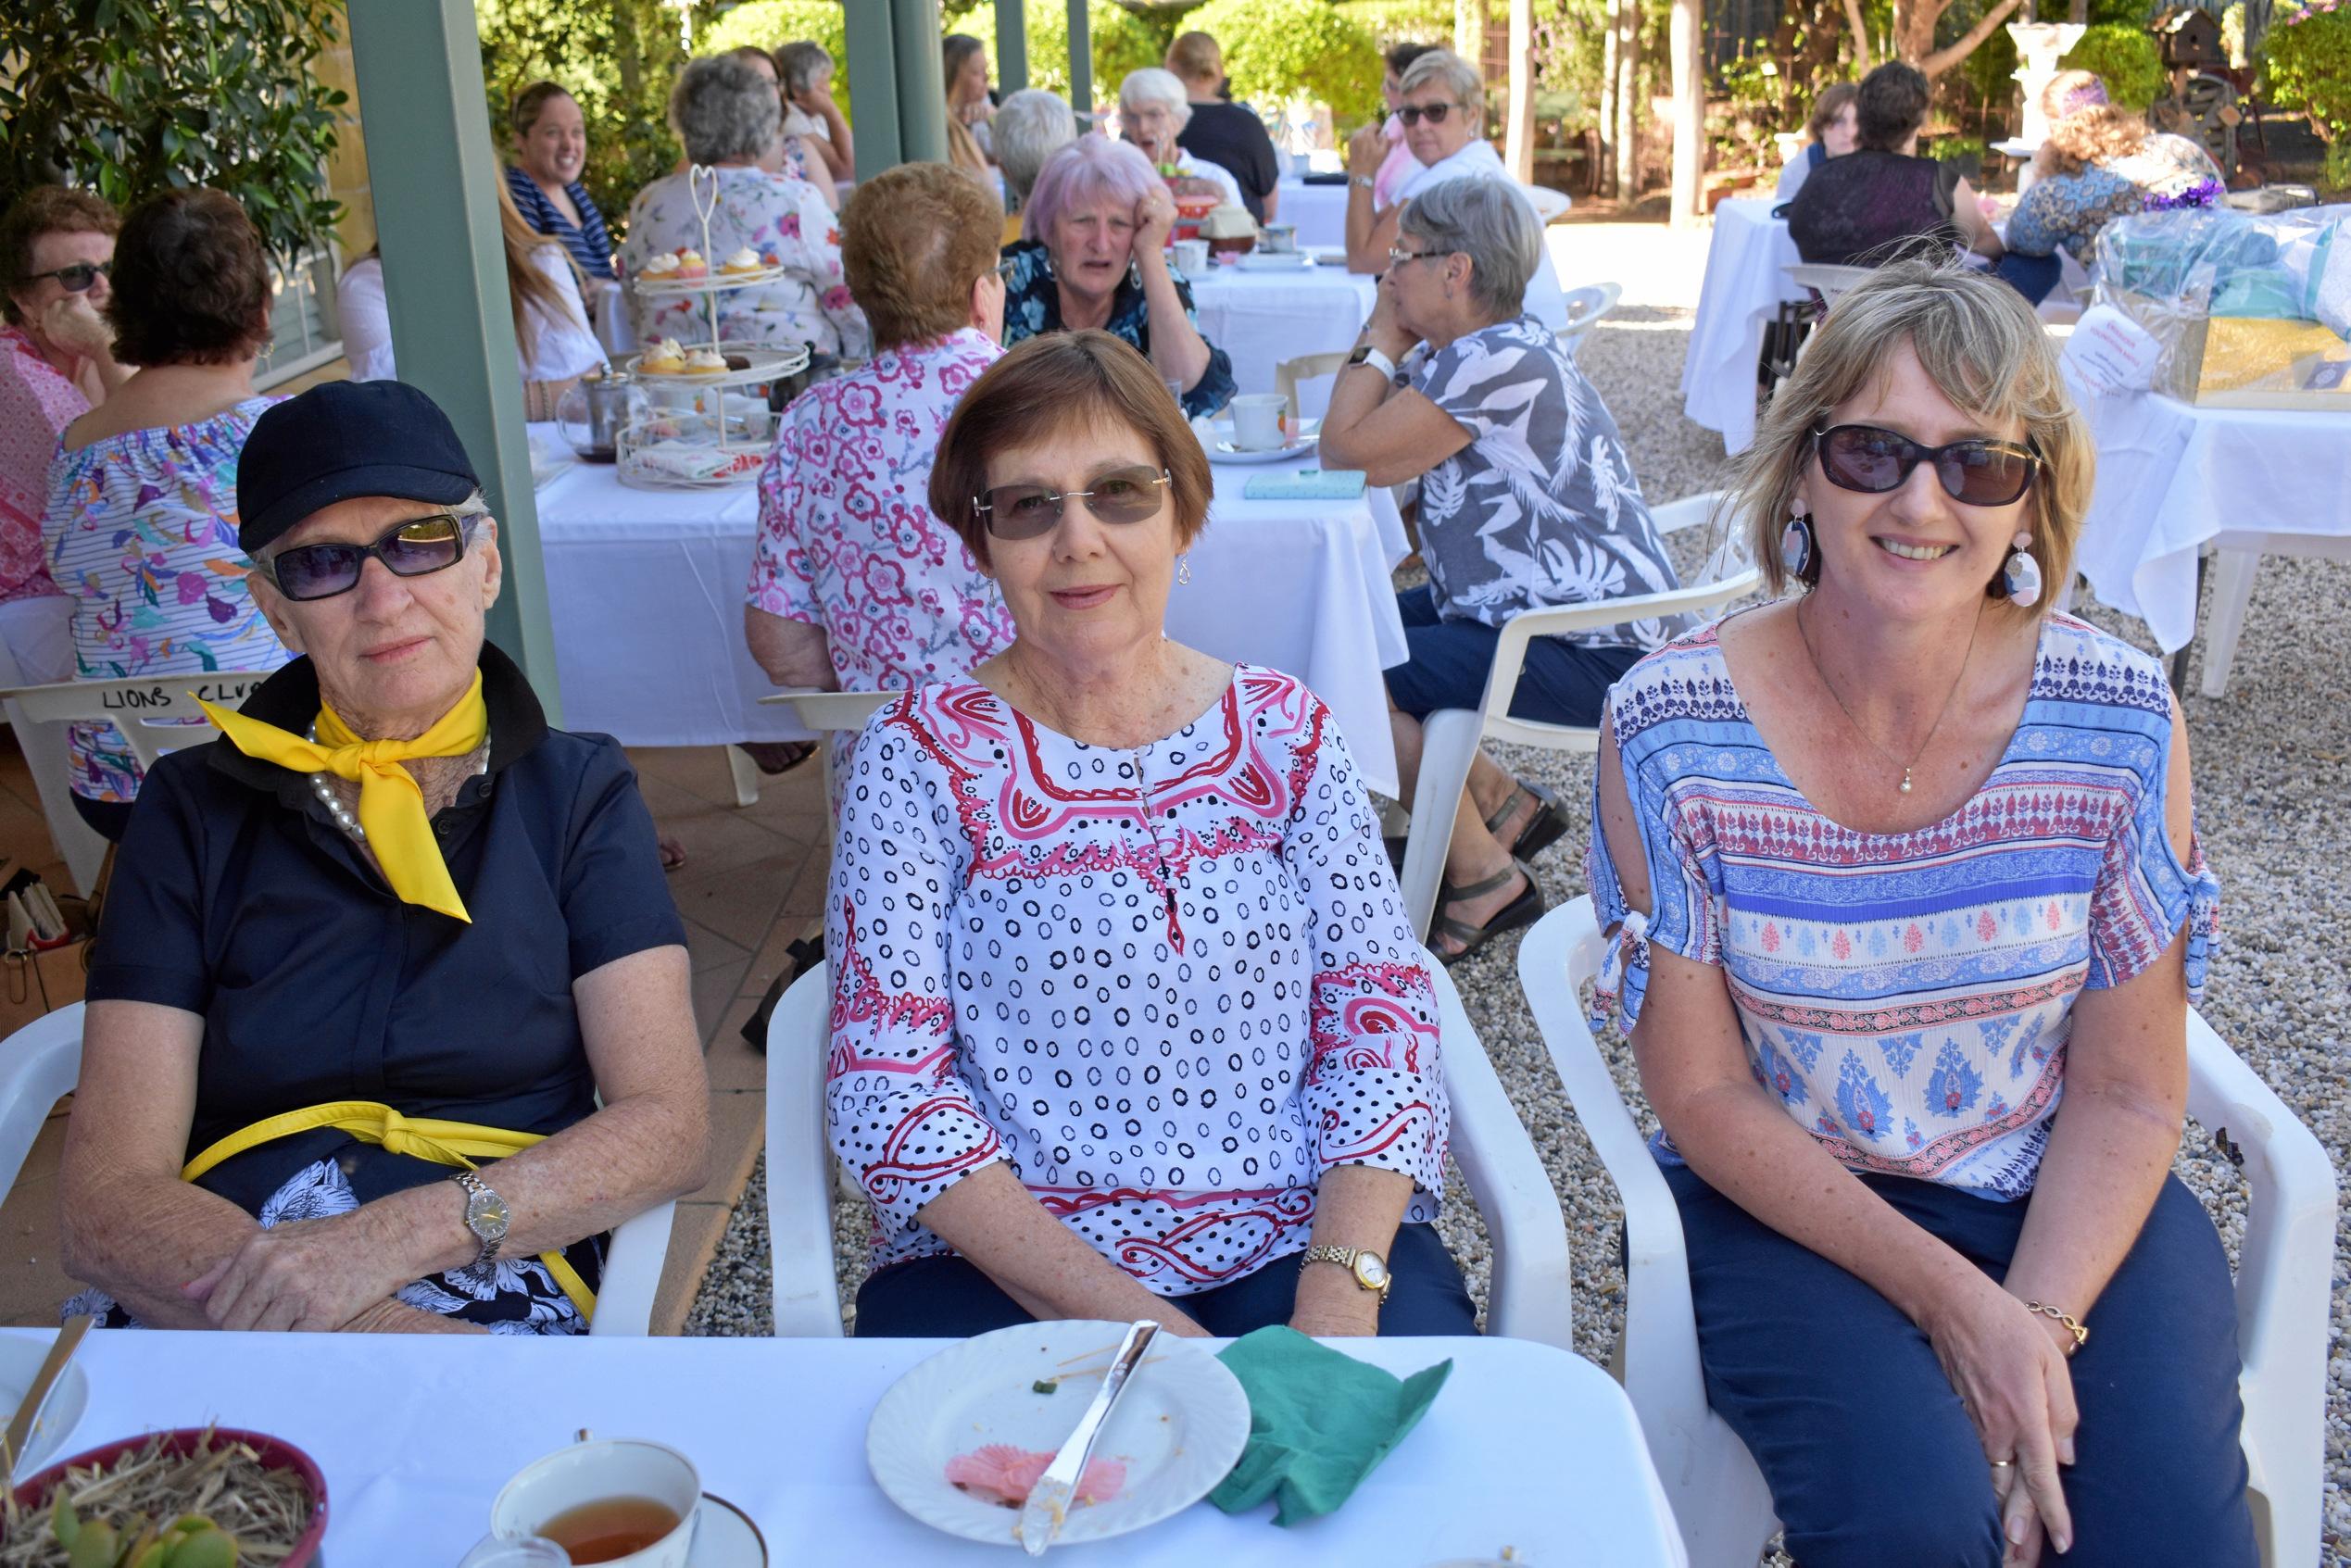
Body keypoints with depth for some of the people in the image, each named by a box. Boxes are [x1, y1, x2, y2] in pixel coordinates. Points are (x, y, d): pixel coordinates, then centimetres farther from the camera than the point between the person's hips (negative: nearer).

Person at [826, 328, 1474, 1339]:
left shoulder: (1286, 734, 8)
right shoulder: (920, 756, 0)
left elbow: (1382, 1024, 2)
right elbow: (885, 1096, -6)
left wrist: (1335, 1306, -15)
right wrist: (1133, 1324, -17)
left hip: (1303, 1239, 2)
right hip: (1001, 1268, -1)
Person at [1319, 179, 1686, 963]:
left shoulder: (1505, 361, -21)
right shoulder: (1454, 353, 11)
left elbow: (1348, 452, -20)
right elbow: (1343, 442, 9)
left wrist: (1382, 333, -8)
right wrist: (1391, 337, 4)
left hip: (1590, 649, -11)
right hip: (1517, 605, 11)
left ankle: (1485, 875, -2)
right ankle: (1502, 804, 18)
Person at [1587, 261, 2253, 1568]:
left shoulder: (2120, 718, -9)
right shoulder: (1669, 730, -14)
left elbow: (2128, 1095, -3)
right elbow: (1705, 1094, -9)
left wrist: (2038, 1320, -18)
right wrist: (1952, 1302, -17)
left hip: (2070, 1210, 2)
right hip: (1784, 1204, -1)